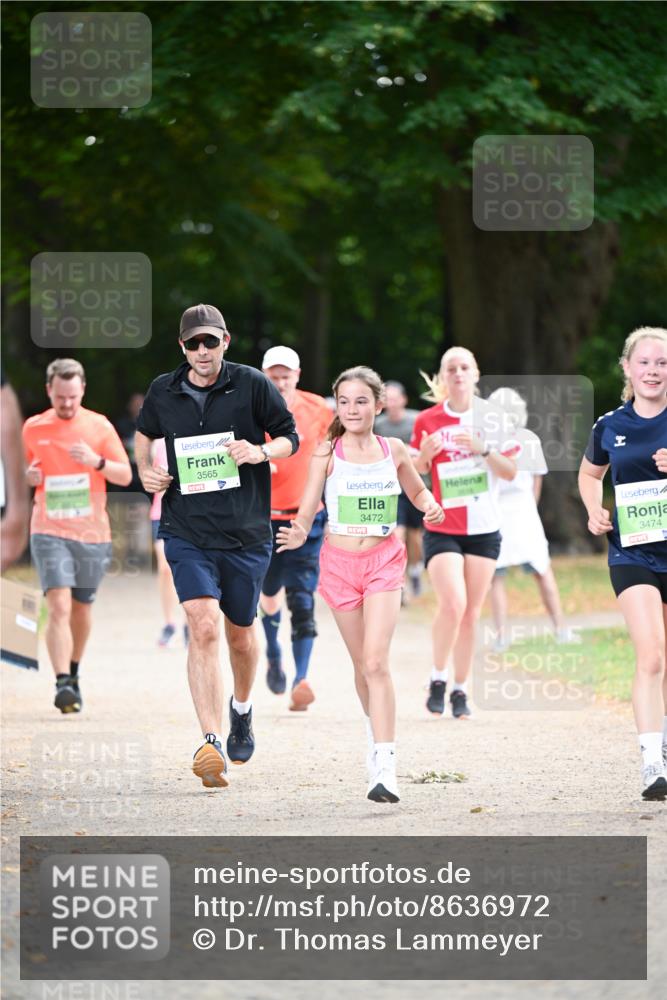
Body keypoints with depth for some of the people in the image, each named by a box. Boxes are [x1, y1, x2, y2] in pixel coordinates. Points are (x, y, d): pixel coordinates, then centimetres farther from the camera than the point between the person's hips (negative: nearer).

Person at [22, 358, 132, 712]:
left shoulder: (99, 426, 1)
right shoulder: (33, 428, 4)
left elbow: (125, 475, 0)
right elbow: (29, 469, 17)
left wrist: (97, 461, -19)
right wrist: (29, 476, -8)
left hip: (92, 533, 1)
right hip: (49, 532, -1)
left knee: (82, 608, 12)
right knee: (58, 607, -16)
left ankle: (73, 673, 33)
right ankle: (62, 683, -22)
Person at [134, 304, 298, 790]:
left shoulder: (252, 385, -3)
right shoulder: (163, 392, 4)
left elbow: (290, 438, 6)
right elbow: (145, 433, 24)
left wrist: (260, 452, -15)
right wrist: (146, 469, 5)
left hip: (246, 532, 0)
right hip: (186, 531, 0)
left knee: (240, 635, 15)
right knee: (203, 628, -18)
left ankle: (242, 709, 47)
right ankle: (212, 744, -24)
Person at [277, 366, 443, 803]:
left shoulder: (394, 450, 2)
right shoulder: (327, 454, -2)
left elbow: (417, 490, 19)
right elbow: (308, 510, -5)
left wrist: (431, 507, -3)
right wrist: (298, 534, -26)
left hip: (384, 561, -1)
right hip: (340, 563, 1)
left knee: (377, 662, -15)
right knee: (363, 664, 11)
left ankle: (385, 767, -21)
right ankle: (377, 730, 38)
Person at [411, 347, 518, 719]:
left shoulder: (491, 417, 1)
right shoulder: (428, 420, 1)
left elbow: (511, 471, 0)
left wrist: (482, 449, -17)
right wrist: (424, 454, -13)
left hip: (483, 528, 1)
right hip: (441, 529, -1)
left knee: (471, 612, 4)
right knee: (453, 602, -20)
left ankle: (460, 690, 15)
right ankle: (438, 679, -2)